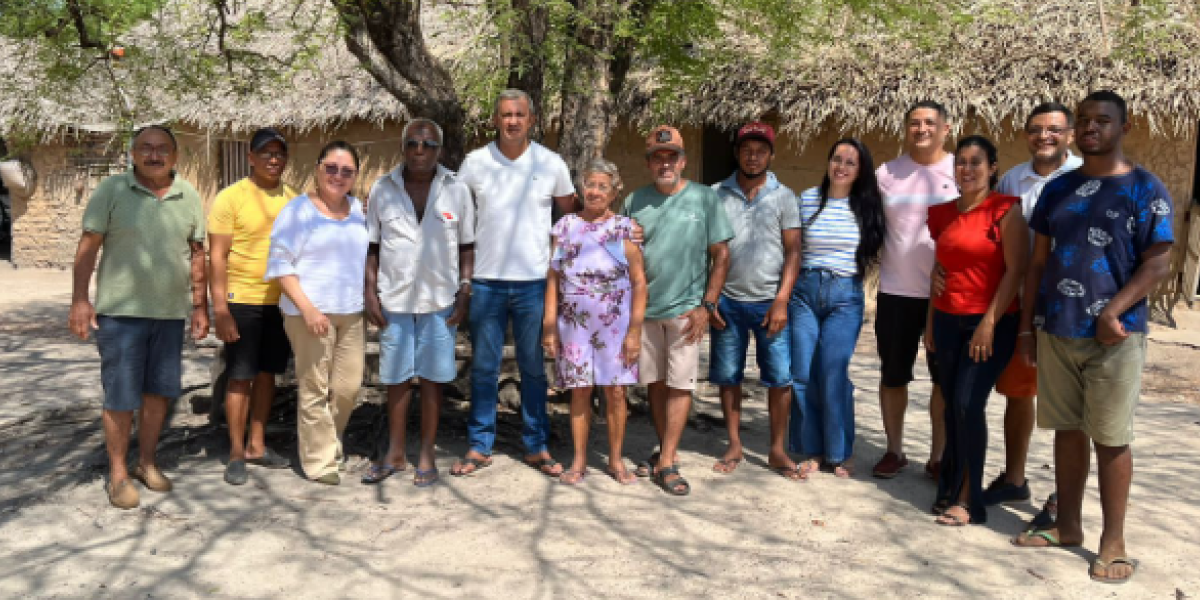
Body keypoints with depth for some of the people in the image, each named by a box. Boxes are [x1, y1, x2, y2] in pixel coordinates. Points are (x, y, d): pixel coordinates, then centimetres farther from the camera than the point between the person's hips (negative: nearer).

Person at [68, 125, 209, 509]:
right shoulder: (111, 190, -4)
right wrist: (79, 300, -12)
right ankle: (118, 474, 14)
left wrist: (200, 307, 8)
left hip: (170, 313, 4)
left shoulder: (189, 197, 6)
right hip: (120, 311, -3)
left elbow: (197, 255, 10)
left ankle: (147, 462, 27)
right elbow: (88, 247, -5)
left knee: (159, 391, 12)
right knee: (121, 396, 2)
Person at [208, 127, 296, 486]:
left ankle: (256, 445, 25)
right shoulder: (230, 198, -7)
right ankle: (236, 453, 12)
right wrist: (220, 308, -14)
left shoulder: (293, 199, 8)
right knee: (240, 377, 1)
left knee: (267, 373, 12)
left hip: (282, 301, 5)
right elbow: (217, 256, -9)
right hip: (242, 300, -5)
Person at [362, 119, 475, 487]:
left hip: (439, 300, -1)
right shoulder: (382, 190, 3)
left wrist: (464, 294, -3)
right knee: (396, 377, 8)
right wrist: (370, 293, -1)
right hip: (393, 300, 1)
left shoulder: (457, 191, 1)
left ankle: (426, 455, 16)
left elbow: (467, 247, 4)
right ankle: (395, 453, 21)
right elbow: (372, 246, 7)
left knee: (431, 377, 5)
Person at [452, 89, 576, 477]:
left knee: (534, 368, 8)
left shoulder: (551, 164, 1)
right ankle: (479, 447, 17)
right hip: (486, 281, 0)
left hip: (535, 282, 0)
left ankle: (536, 447, 18)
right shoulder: (475, 162, 1)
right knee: (483, 368, 7)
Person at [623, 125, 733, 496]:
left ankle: (666, 463, 2)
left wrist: (707, 305, -8)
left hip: (685, 309, -3)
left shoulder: (704, 198, -2)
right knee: (655, 383, 11)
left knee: (679, 385, -3)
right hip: (644, 308, 3)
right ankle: (665, 451, 25)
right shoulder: (635, 202, 7)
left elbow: (721, 255, -2)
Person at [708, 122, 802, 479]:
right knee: (728, 377, 7)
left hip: (770, 302, -1)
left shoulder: (784, 197, 3)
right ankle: (734, 446, 21)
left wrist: (781, 301, -9)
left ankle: (777, 450, 13)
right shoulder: (716, 195, 4)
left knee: (780, 378, 0)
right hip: (727, 302, 1)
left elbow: (793, 252, 0)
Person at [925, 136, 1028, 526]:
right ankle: (950, 488, 19)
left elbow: (1015, 270, -10)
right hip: (948, 320, 5)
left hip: (991, 322, -5)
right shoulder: (943, 213, 11)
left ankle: (968, 500, -2)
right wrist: (930, 321, 14)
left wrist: (990, 322, -16)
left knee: (968, 404, -11)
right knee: (952, 405, 8)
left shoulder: (1006, 210, -6)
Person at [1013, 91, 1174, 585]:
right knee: (1067, 430, 12)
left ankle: (1114, 543, 13)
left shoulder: (1146, 190, -3)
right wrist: (1026, 326, 8)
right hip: (1056, 332, 5)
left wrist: (1113, 312, -20)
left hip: (1115, 335, -4)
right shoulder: (1058, 189, 11)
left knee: (1111, 439, 2)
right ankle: (1067, 525, 25)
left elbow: (1158, 265, -8)